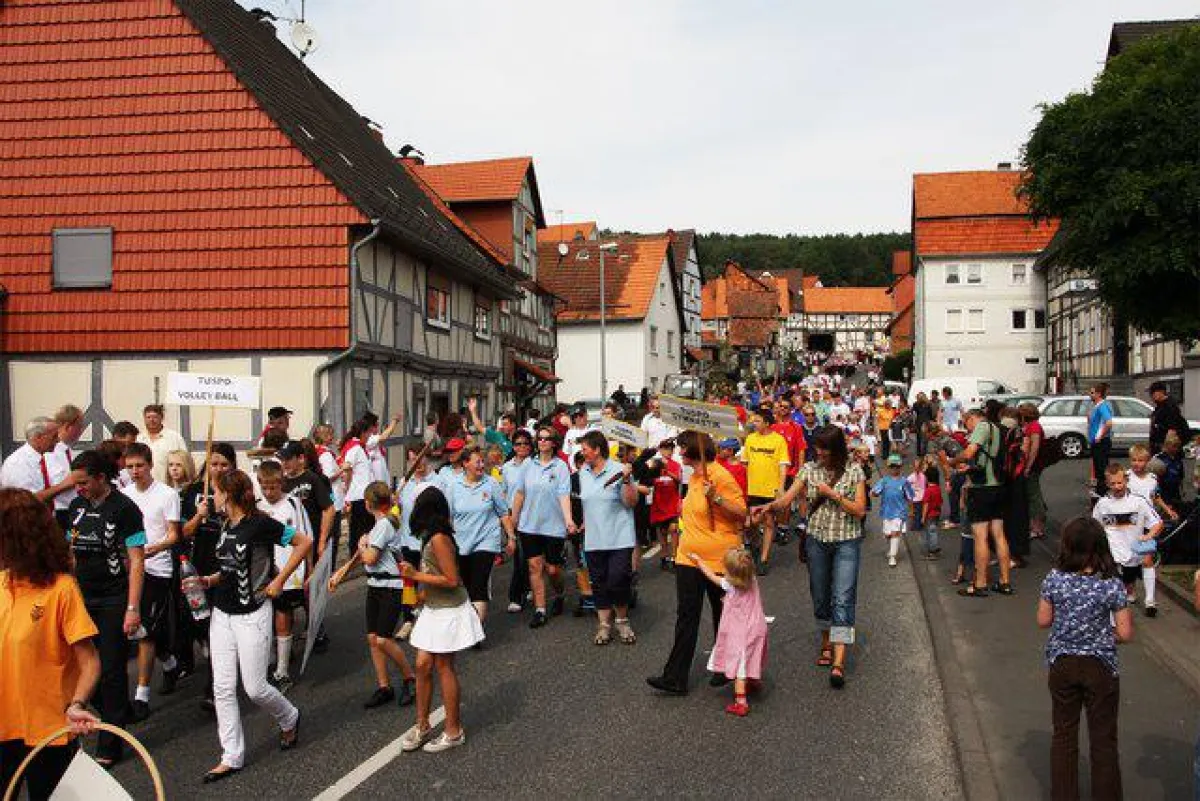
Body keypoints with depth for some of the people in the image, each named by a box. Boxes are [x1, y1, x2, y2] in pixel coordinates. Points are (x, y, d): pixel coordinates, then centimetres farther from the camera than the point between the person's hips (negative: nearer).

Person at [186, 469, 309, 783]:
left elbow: (304, 542, -16)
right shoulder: (227, 525, 7)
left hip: (252, 615, -7)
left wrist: (279, 580, -14)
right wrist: (209, 580, 1)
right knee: (223, 688, 5)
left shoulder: (260, 524, -17)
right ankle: (232, 757, 14)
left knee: (254, 687, -1)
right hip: (222, 614, 7)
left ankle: (289, 718, 29)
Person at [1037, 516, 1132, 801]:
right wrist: (1103, 630, 6)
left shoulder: (1054, 580, -13)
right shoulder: (1111, 585, -17)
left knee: (1063, 735, 17)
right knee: (1103, 738, 14)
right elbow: (1125, 633, -13)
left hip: (1062, 664, 2)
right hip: (1100, 667, -2)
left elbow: (1043, 620, -3)